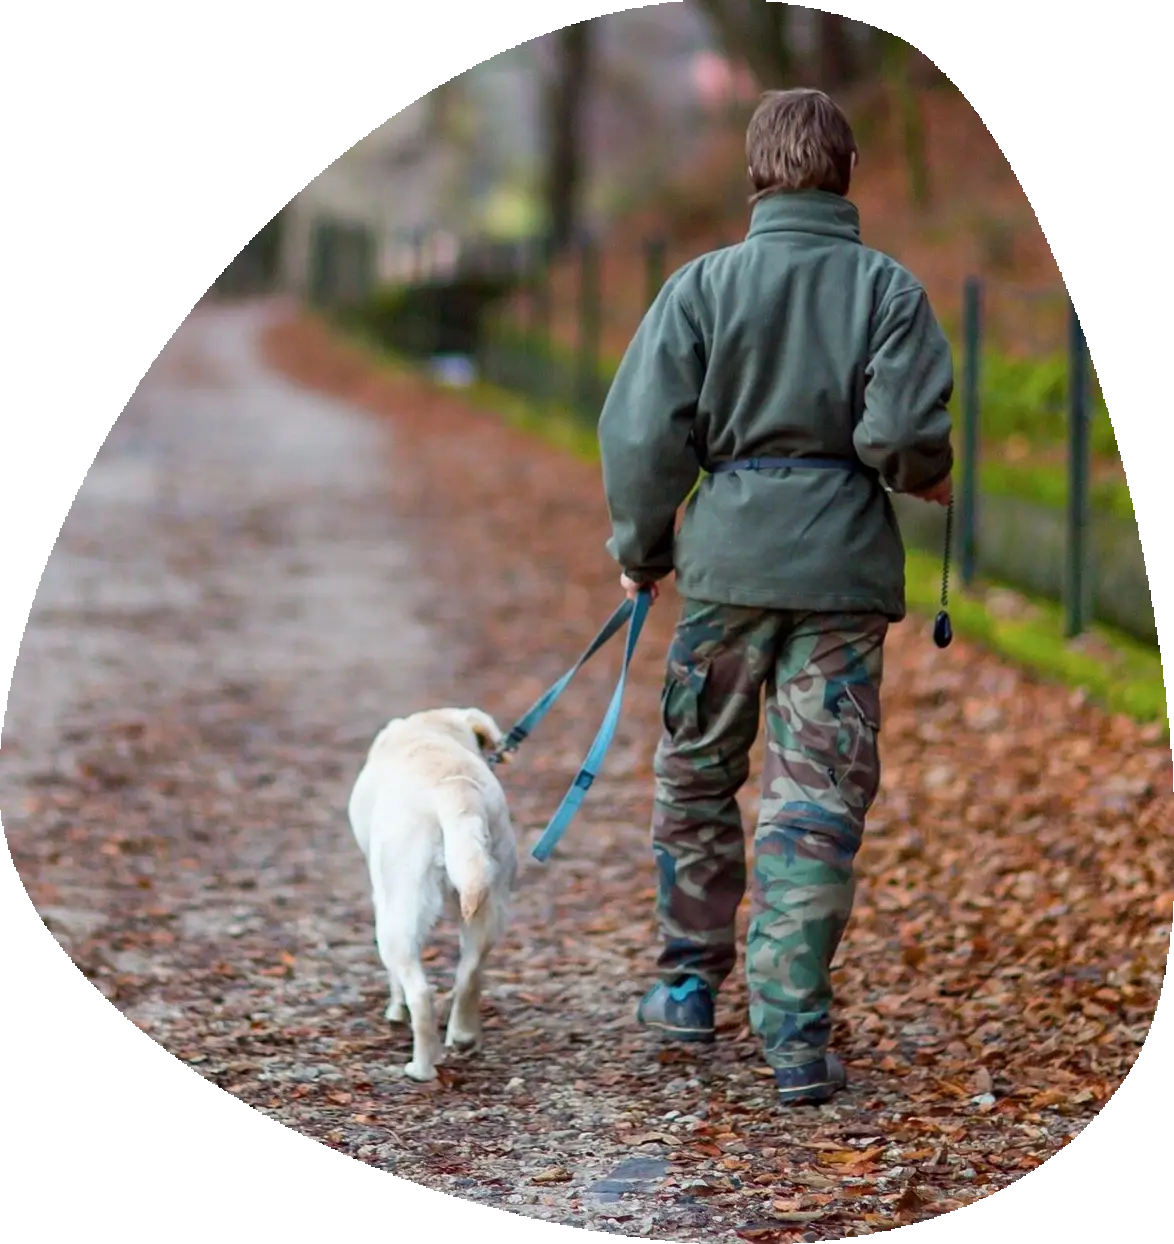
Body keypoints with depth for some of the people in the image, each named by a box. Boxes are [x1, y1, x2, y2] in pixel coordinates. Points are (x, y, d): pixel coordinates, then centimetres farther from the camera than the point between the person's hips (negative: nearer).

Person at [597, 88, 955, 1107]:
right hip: (845, 567, -1)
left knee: (698, 774, 19)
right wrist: (929, 480, 10)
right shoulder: (888, 289, -3)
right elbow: (905, 432, -13)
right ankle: (795, 1032, 0)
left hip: (727, 559, 1)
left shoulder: (704, 285, -1)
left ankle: (691, 984, 29)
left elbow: (644, 433, -3)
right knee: (820, 799, 3)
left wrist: (640, 549, 11)